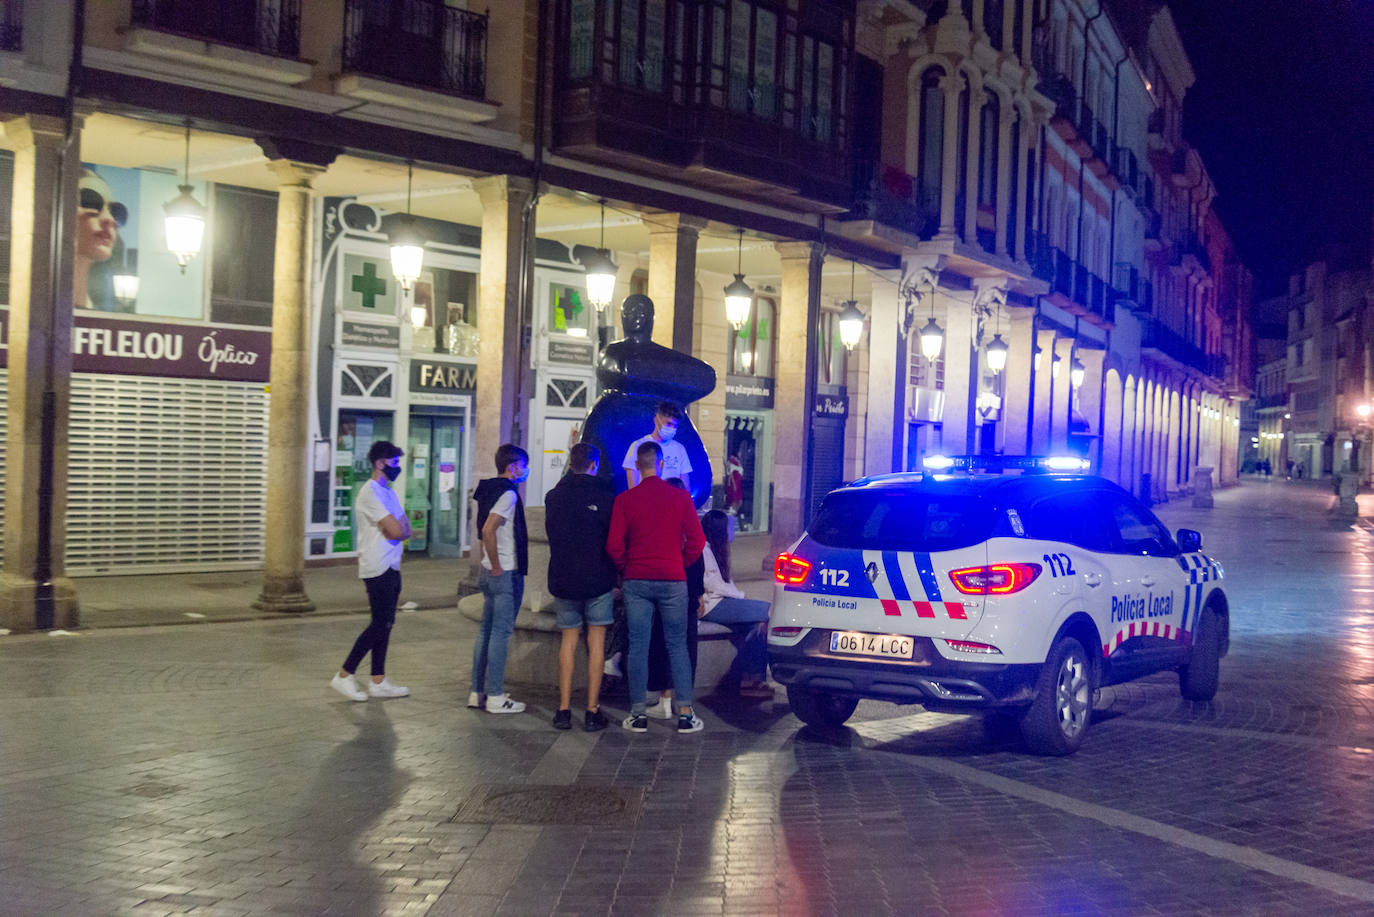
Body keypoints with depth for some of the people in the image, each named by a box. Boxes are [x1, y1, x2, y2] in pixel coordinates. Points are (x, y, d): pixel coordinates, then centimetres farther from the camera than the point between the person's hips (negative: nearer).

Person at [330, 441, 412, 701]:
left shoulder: (389, 493, 17)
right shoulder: (370, 493, -14)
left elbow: (406, 530, 11)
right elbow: (396, 531, -20)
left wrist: (396, 530, -9)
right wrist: (398, 529, 0)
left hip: (391, 568, 9)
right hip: (378, 569, -9)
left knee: (384, 624, 10)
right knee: (380, 625, -8)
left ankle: (378, 682, 14)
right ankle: (344, 676, -1)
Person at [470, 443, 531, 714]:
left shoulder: (490, 490, 13)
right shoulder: (508, 493, -15)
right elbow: (488, 530, -26)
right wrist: (497, 567, -19)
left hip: (491, 572, 9)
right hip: (507, 574, -9)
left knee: (486, 632, 13)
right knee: (501, 634, -4)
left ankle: (477, 692, 18)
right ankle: (495, 697, 0)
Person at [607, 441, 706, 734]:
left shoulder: (625, 500, -3)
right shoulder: (681, 498, -2)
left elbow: (614, 545, -5)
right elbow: (697, 541, -3)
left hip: (636, 581, 0)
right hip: (673, 581, 0)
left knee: (638, 647, 5)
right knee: (677, 646, 7)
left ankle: (638, 714, 8)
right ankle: (685, 714, 6)